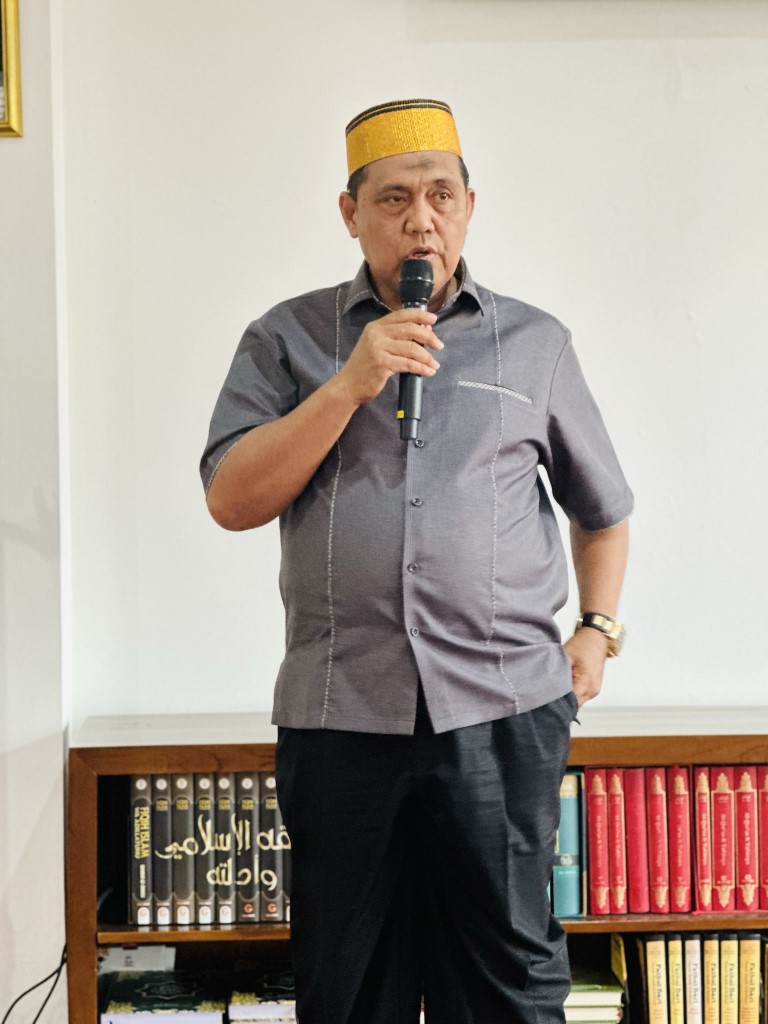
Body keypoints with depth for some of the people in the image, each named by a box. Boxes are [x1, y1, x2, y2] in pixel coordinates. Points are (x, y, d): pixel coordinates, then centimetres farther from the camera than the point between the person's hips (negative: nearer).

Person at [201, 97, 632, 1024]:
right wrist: (350, 384, -11)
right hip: (339, 714, 0)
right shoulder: (288, 339, 8)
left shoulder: (535, 343, 11)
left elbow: (603, 511, 22)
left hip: (505, 710, 0)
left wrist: (596, 627, 10)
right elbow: (231, 501, -4)